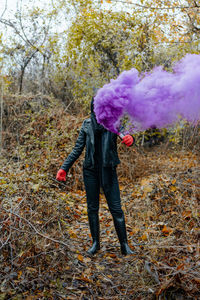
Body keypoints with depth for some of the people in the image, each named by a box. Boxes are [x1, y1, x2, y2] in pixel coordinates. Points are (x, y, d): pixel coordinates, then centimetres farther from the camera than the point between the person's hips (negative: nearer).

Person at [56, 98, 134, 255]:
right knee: (92, 208, 9)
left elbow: (124, 134, -17)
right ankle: (96, 242, 25)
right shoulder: (87, 124, 7)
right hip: (91, 170, 2)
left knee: (116, 208, -1)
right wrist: (64, 168, 3)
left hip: (108, 170, -2)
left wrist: (130, 139, -42)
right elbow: (78, 149, 9)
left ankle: (124, 245, 12)